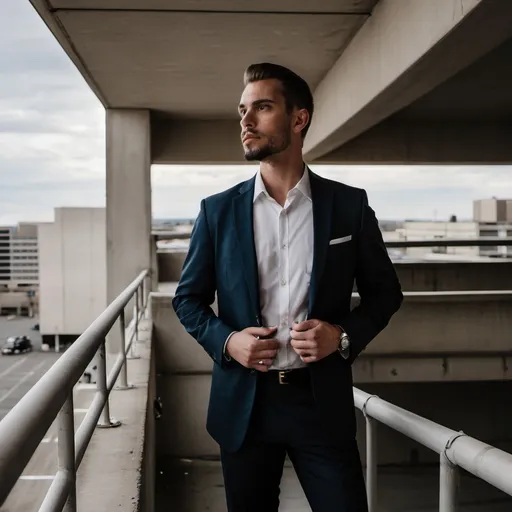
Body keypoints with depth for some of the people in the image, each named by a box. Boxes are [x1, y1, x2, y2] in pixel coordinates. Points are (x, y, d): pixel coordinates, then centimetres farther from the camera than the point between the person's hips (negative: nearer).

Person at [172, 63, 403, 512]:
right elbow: (188, 298, 8)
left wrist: (345, 335, -11)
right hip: (243, 402, 1)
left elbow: (385, 292, 7)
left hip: (322, 401, -1)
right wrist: (225, 340, -11)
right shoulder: (218, 210, 2)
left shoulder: (349, 205, 0)